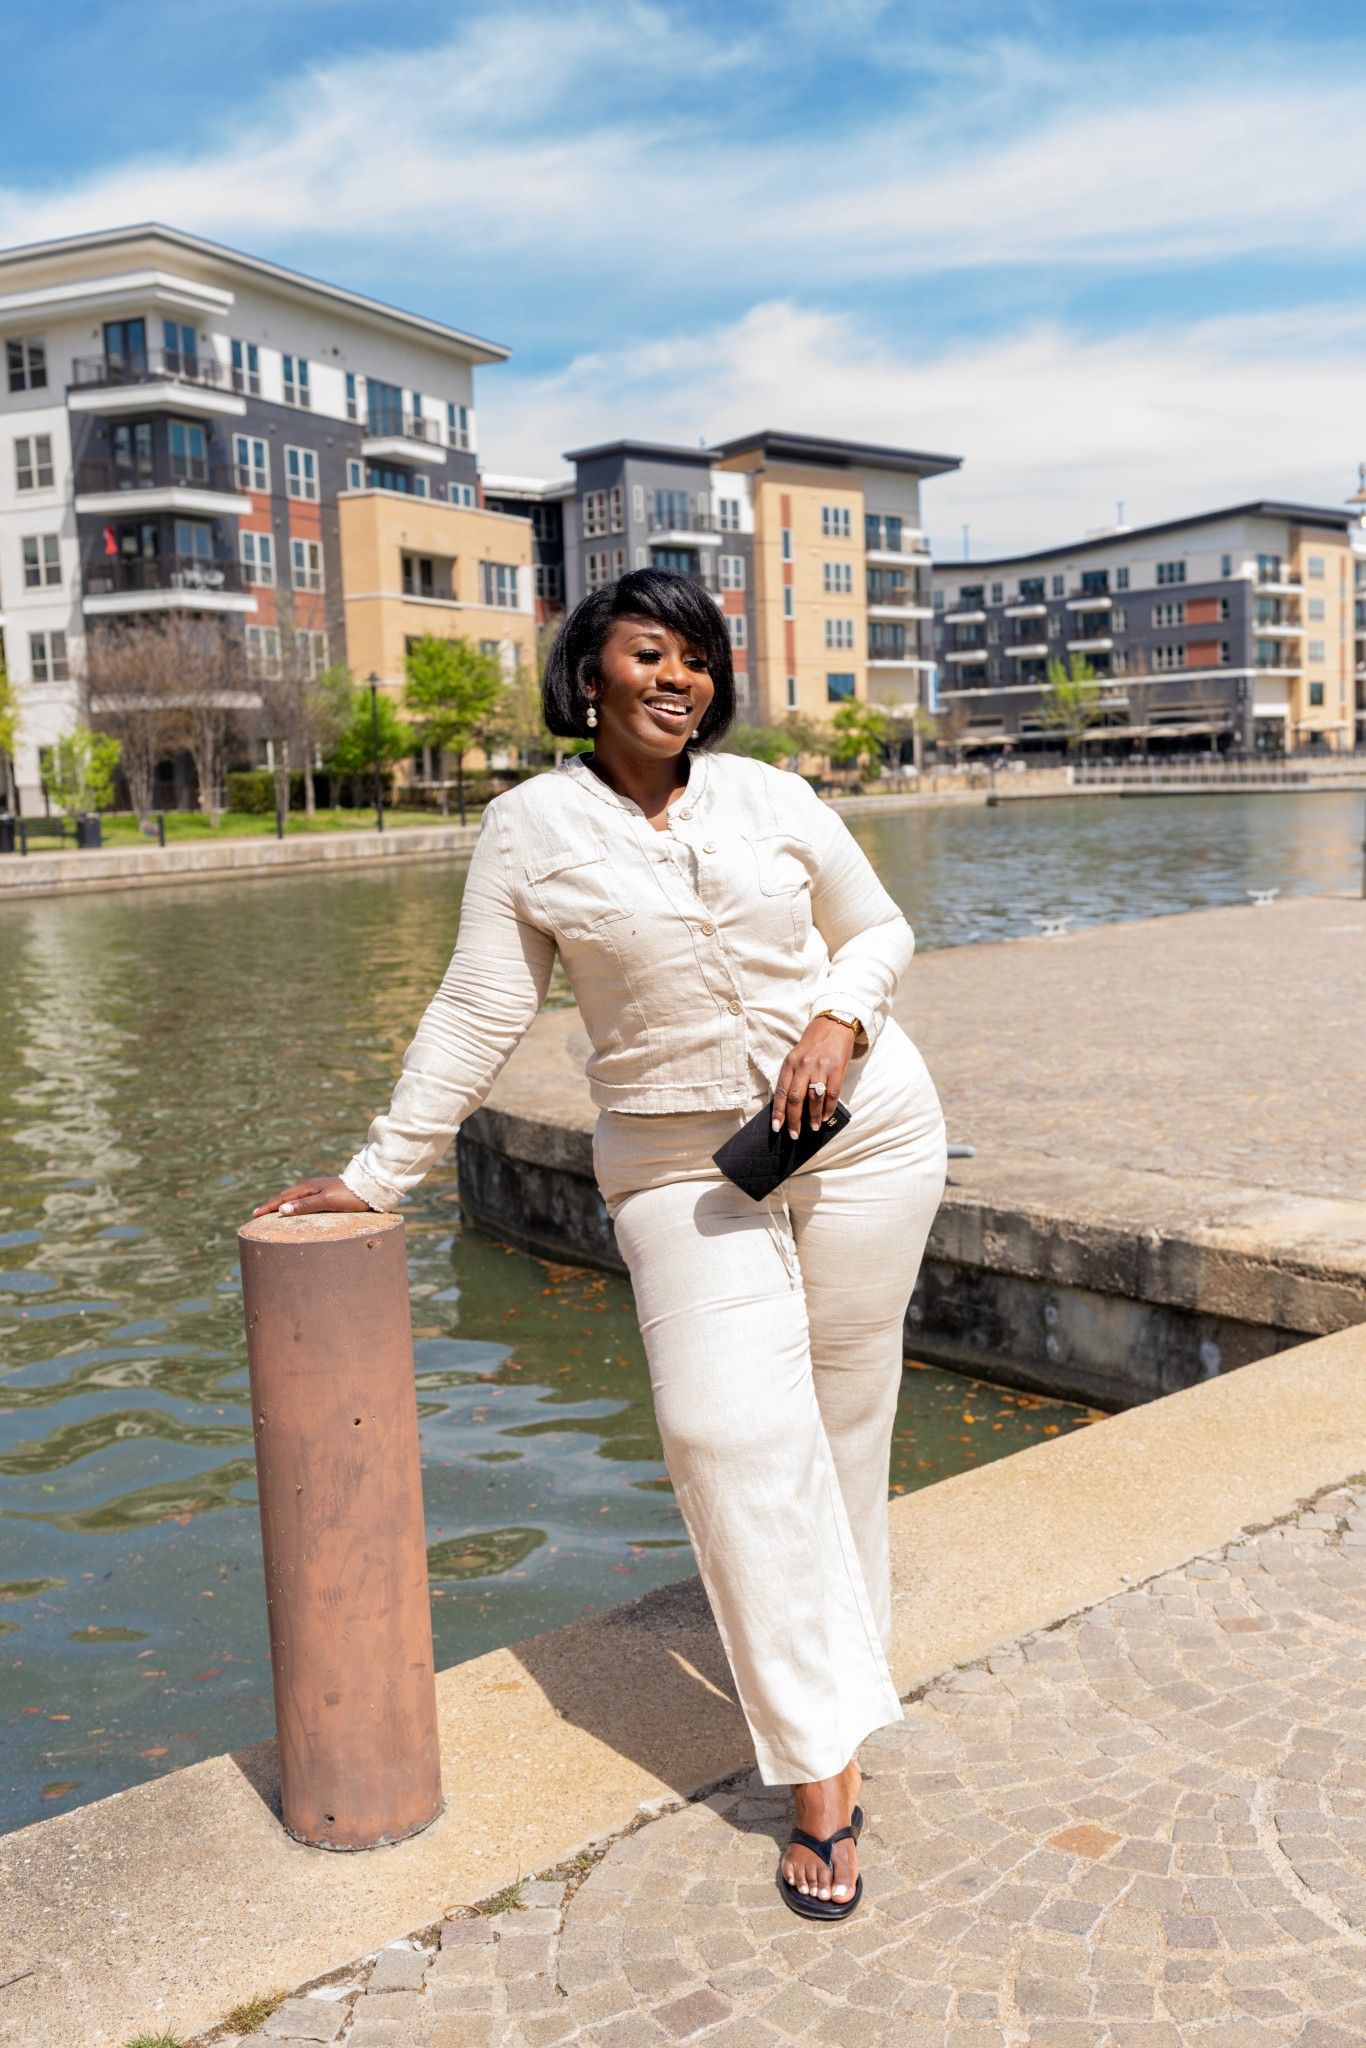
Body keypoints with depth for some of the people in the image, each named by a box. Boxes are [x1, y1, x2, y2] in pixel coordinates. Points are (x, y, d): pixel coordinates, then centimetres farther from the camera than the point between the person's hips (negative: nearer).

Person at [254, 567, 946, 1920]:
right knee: (733, 1434, -12)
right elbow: (478, 1014, -1)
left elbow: (880, 931, 12)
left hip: (863, 1133, 2)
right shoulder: (533, 829, -3)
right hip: (680, 1167, -2)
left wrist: (837, 1022, -9)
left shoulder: (770, 799, 2)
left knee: (840, 1414, 8)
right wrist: (378, 1174, -2)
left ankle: (828, 1651, 32)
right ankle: (824, 1773, -2)